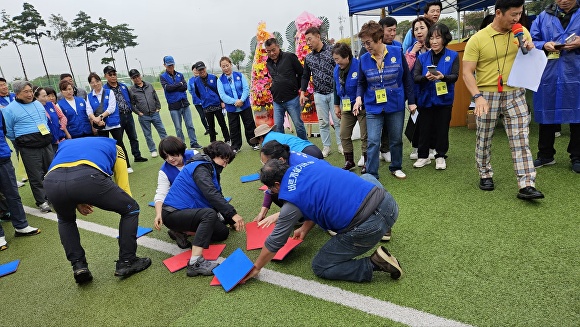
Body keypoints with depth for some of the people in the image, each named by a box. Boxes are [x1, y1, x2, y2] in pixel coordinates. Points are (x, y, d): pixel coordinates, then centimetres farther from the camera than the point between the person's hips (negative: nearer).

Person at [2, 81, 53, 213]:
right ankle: (41, 201, 11)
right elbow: (8, 131, 1)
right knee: (36, 176, 0)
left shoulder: (38, 104, 13)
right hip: (29, 148, -5)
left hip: (47, 143, 5)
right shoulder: (10, 109, -4)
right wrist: (20, 142, 6)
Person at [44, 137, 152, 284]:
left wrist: (76, 202, 30)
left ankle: (78, 266, 29)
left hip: (52, 181, 4)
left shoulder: (65, 144, 43)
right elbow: (123, 186, 33)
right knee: (131, 209, 21)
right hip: (87, 177, -4)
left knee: (65, 220, 38)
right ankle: (127, 262, 25)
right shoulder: (114, 147, 35)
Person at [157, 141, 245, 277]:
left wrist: (231, 221, 11)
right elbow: (211, 194, -29)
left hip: (187, 211, 10)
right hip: (173, 213, -10)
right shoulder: (200, 167, -15)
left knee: (223, 232, 5)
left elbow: (218, 197, 16)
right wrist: (233, 214, -33)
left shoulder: (211, 169, 14)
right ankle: (195, 263, -38)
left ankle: (182, 231, 12)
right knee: (210, 213, -35)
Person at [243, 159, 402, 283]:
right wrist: (305, 228, 33)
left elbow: (274, 242, 7)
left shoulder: (291, 202, -5)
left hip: (368, 227, -7)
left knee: (320, 268, 14)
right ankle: (383, 230, 35)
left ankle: (373, 264, -1)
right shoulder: (311, 164, 13)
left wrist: (256, 267, 23)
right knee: (367, 178, 41)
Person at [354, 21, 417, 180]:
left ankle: (396, 167, 34)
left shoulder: (397, 52, -7)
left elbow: (407, 78, 0)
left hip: (396, 105, 1)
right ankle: (371, 175, 4)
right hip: (373, 107, 0)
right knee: (373, 142, -6)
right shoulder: (364, 59, -5)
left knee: (396, 140, 14)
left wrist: (411, 101, 1)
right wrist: (359, 97, -13)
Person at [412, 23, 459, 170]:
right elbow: (415, 77, -6)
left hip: (444, 98, -1)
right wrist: (426, 77, -27)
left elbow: (455, 76, -9)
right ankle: (423, 156, 20)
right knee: (425, 128, 7)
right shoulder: (422, 57, 3)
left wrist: (443, 77, -29)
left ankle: (441, 156, 21)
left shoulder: (453, 56, -1)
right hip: (426, 98, 1)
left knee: (442, 128, 6)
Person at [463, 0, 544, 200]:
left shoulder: (522, 32, 5)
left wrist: (530, 51, -8)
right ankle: (485, 175, 30)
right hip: (487, 95, -3)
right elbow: (467, 72, -11)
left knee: (521, 140, -3)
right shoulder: (478, 39, -7)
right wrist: (477, 96, -23)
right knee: (484, 139, 9)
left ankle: (526, 186, -1)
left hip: (515, 94, 3)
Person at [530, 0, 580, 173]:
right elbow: (531, 42, 7)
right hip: (548, 75, 1)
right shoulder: (543, 17, 9)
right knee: (547, 116, 9)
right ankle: (545, 155, 23)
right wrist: (544, 45, -12)